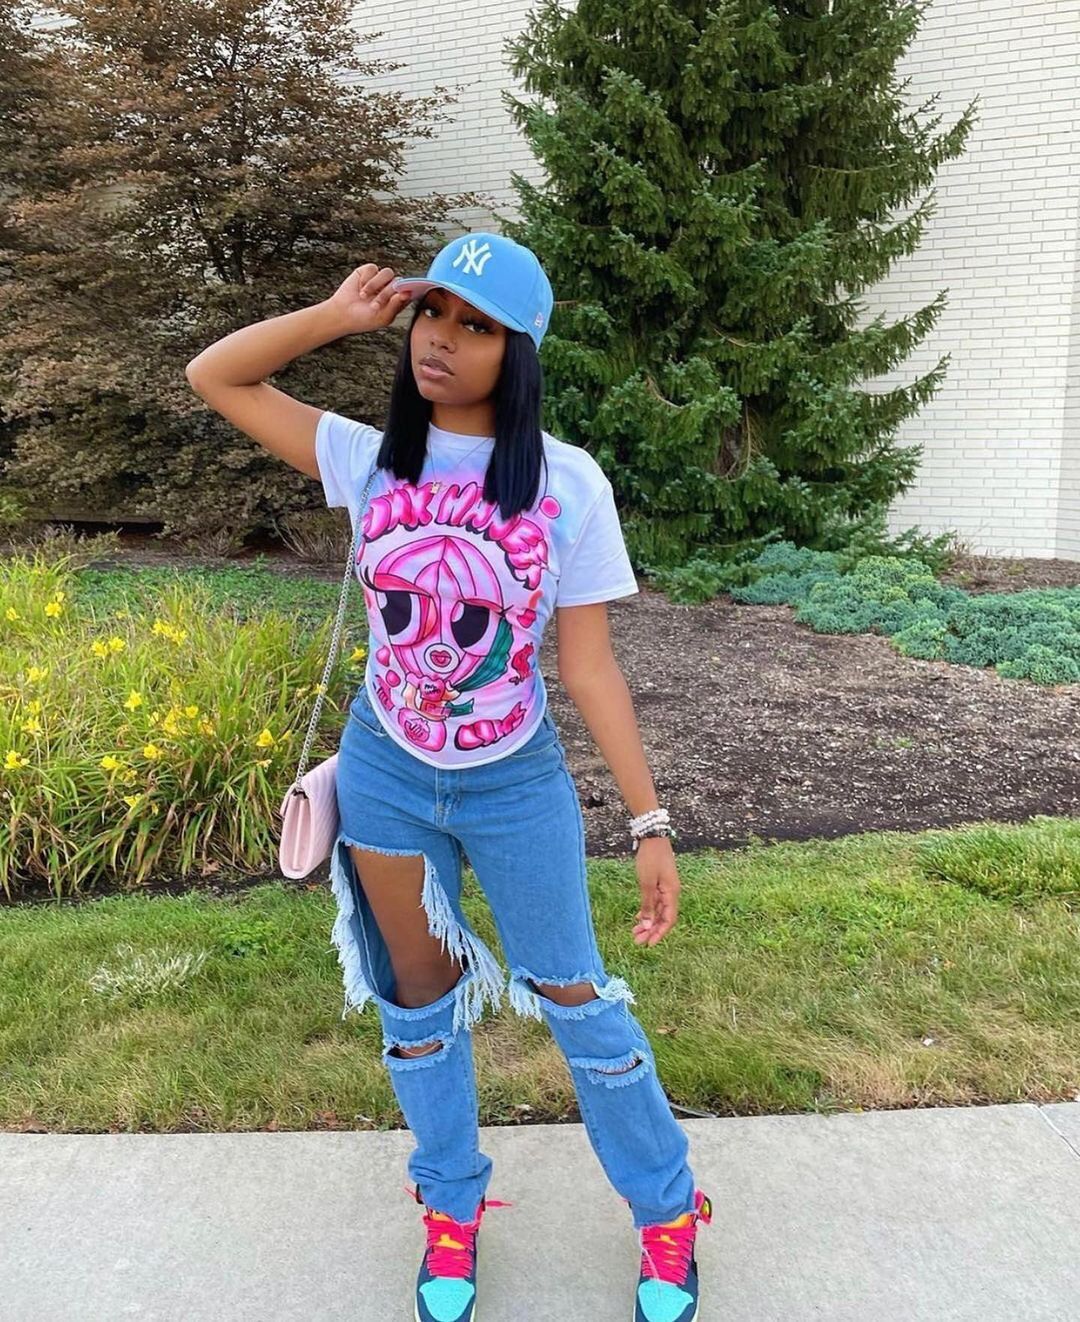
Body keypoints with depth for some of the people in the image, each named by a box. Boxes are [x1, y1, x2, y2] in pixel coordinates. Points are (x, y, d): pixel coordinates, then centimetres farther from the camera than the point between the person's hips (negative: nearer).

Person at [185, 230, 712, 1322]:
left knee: (575, 1001, 10)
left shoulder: (566, 484, -13)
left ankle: (667, 1212, 34)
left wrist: (649, 822, -11)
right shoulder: (371, 460, -5)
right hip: (385, 780, 3)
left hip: (517, 786, -2)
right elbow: (213, 377, 2)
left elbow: (590, 667, -10)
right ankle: (451, 1209, 41)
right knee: (416, 1006, 17)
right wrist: (339, 314, -11)